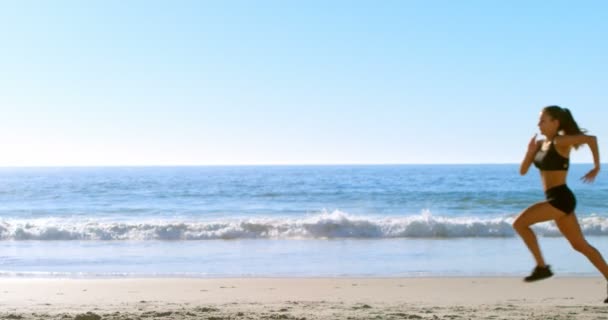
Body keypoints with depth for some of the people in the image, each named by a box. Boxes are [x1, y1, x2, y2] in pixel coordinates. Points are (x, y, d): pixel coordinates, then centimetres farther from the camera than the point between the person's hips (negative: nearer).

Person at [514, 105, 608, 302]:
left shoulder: (561, 142, -11)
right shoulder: (541, 144, 13)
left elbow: (591, 138, -24)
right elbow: (523, 171, 12)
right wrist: (529, 152, -5)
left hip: (561, 198, -10)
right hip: (556, 199, 10)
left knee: (520, 223, -12)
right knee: (580, 245, 12)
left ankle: (542, 267, -5)